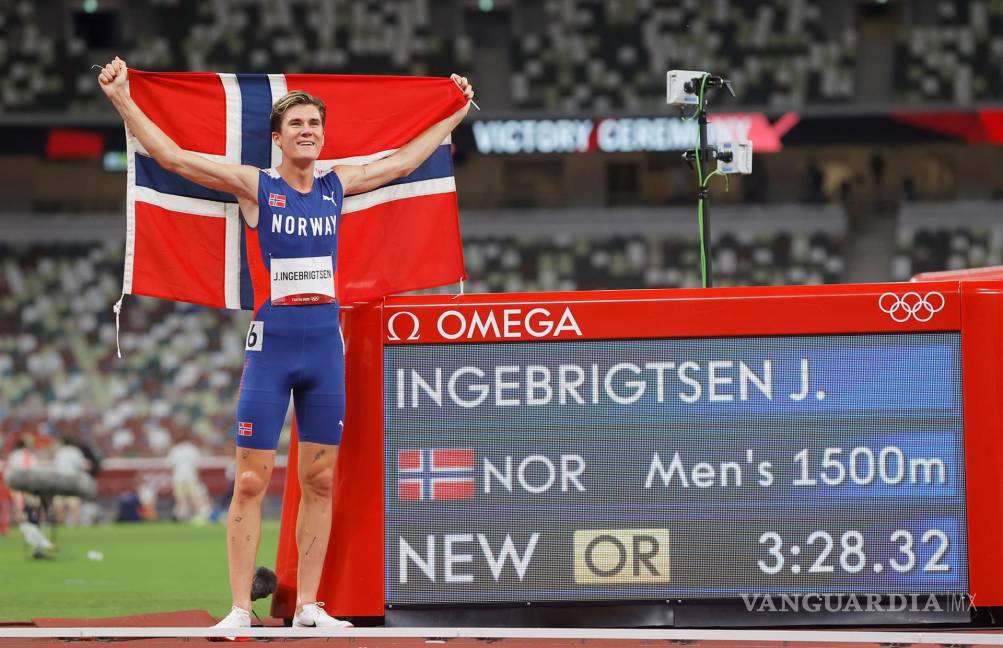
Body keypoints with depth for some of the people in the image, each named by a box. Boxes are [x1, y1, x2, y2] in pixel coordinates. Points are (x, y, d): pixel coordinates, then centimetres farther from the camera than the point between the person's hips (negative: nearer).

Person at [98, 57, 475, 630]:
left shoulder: (338, 186, 10)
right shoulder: (256, 186, -1)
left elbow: (405, 160, 24)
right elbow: (173, 157, -7)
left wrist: (455, 115, 30)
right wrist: (124, 101, -14)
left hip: (326, 344, 4)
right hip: (271, 344, -4)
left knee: (320, 481, 5)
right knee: (252, 481, -5)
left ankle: (309, 607, 11)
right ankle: (241, 610, -3)